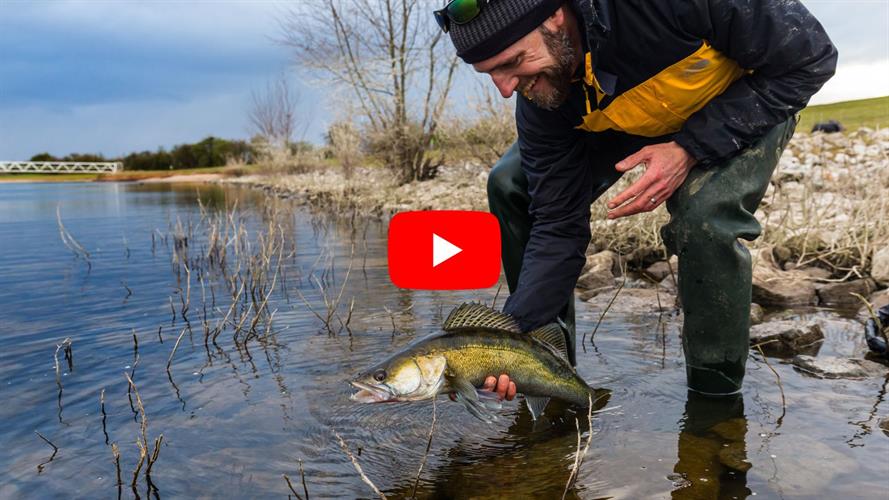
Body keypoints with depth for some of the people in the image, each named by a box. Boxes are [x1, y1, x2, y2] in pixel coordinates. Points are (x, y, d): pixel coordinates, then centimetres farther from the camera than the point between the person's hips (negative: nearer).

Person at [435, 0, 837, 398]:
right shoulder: (540, 99, -26)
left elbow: (810, 57, -27)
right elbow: (558, 224, -20)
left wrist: (691, 149, -34)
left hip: (753, 103, -3)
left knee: (704, 217, -34)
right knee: (511, 186, -11)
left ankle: (717, 395, -9)